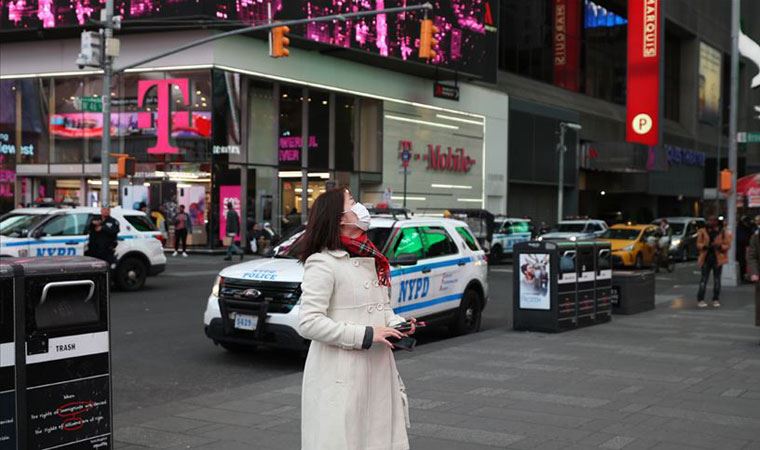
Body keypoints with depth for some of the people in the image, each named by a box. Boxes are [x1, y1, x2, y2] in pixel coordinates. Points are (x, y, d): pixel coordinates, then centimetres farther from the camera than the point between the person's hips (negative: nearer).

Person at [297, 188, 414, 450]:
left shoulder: (369, 260, 14)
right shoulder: (322, 263, -11)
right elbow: (308, 322, -18)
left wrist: (397, 324, 2)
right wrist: (365, 335, -19)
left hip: (377, 369, 8)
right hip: (340, 373, -8)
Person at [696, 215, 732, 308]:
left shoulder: (723, 232, 1)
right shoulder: (703, 232, 4)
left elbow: (727, 245, -1)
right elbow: (698, 244, 5)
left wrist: (719, 246, -21)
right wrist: (704, 246, -17)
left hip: (718, 259, 0)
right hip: (706, 258, 0)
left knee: (717, 279, 6)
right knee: (704, 279, -3)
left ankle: (716, 300, 14)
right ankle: (700, 299, -1)